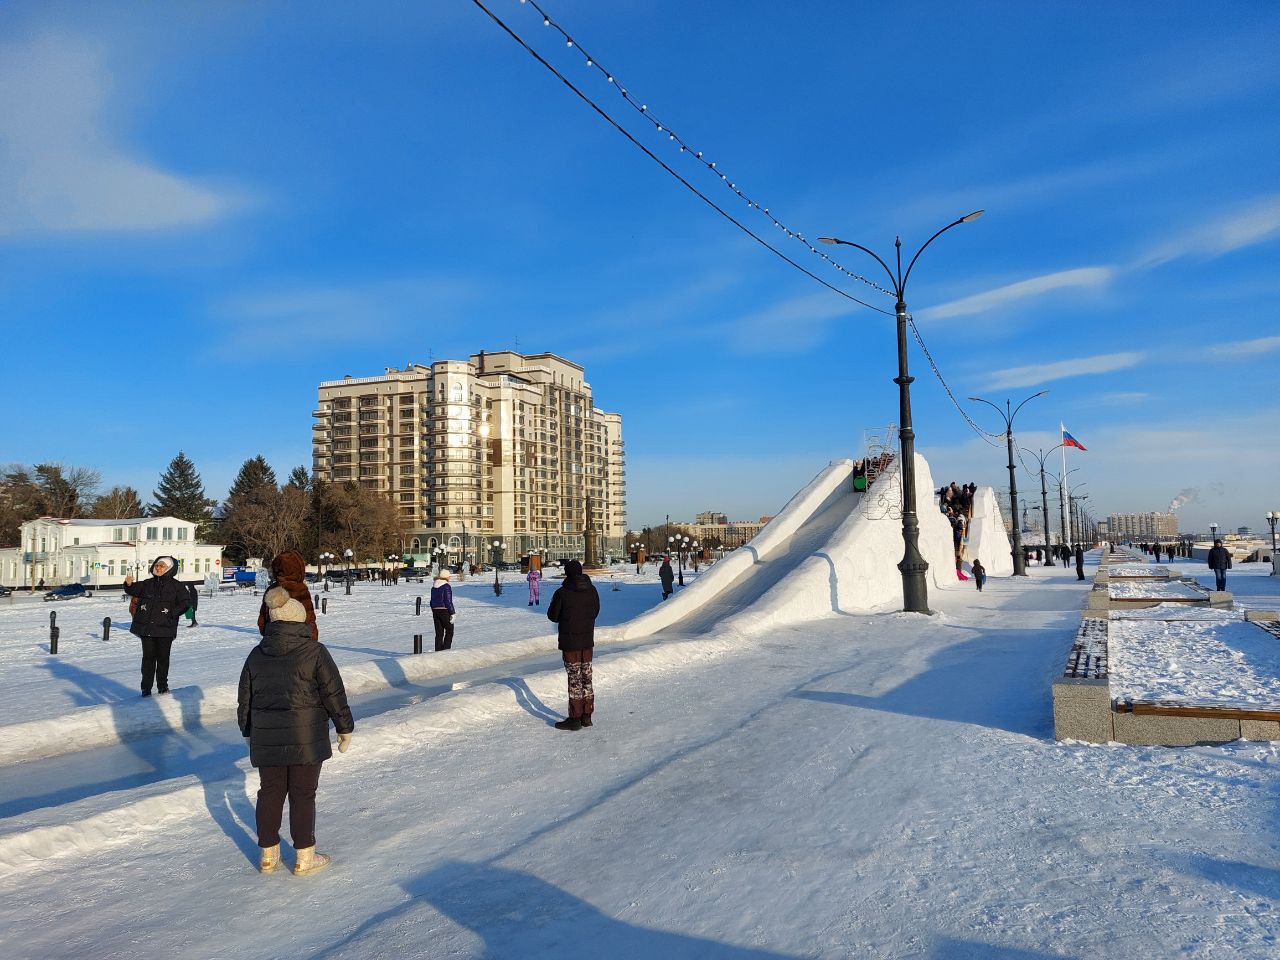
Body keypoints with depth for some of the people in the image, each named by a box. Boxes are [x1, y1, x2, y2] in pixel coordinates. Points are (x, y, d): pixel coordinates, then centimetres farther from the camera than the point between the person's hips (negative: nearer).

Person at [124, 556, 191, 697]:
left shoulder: (176, 586, -1)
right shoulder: (147, 584, 9)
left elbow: (185, 603, -2)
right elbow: (134, 591, 8)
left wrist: (171, 613, -13)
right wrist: (129, 584, -14)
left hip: (165, 628, -2)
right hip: (147, 628, 2)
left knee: (163, 657, 6)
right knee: (148, 657, 4)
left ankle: (162, 685, 19)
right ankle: (146, 687, 9)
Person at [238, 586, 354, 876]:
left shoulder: (256, 655, 5)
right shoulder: (314, 652, -10)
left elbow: (245, 700, 12)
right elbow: (334, 695, -8)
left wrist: (249, 732, 26)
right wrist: (345, 728, 3)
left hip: (266, 740, 4)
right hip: (306, 739, -4)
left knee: (270, 792, 15)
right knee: (303, 795, 4)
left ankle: (268, 854, 26)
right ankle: (304, 857, 12)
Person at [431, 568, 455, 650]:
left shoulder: (434, 587, 10)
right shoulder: (446, 587, -14)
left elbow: (432, 601, 15)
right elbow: (448, 601, -16)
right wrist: (453, 613, -12)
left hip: (435, 611, 7)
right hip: (445, 611, -7)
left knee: (439, 633, 10)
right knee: (449, 631, 5)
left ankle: (438, 651, 10)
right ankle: (446, 649, -3)